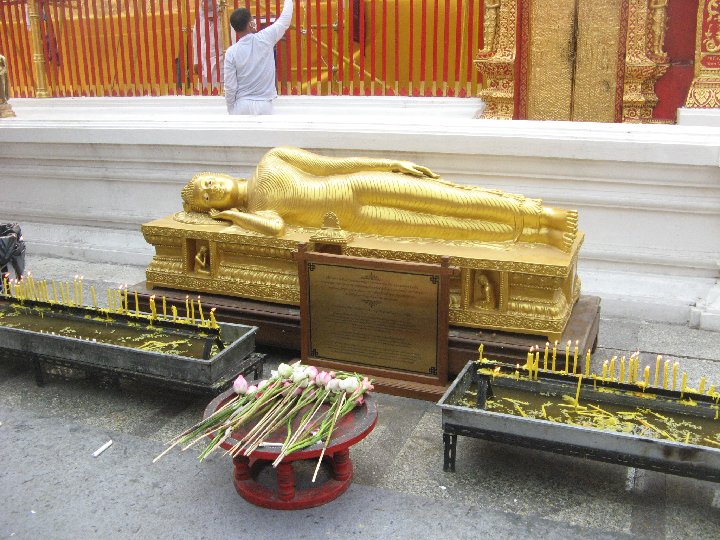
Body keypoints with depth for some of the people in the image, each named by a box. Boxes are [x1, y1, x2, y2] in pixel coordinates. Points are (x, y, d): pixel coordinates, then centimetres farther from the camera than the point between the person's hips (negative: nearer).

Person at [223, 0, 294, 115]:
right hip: (264, 105, 0)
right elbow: (285, 20, 6)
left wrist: (231, 110, 7)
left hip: (242, 105, 0)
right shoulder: (265, 39, -9)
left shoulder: (231, 52, -8)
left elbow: (230, 87, -6)